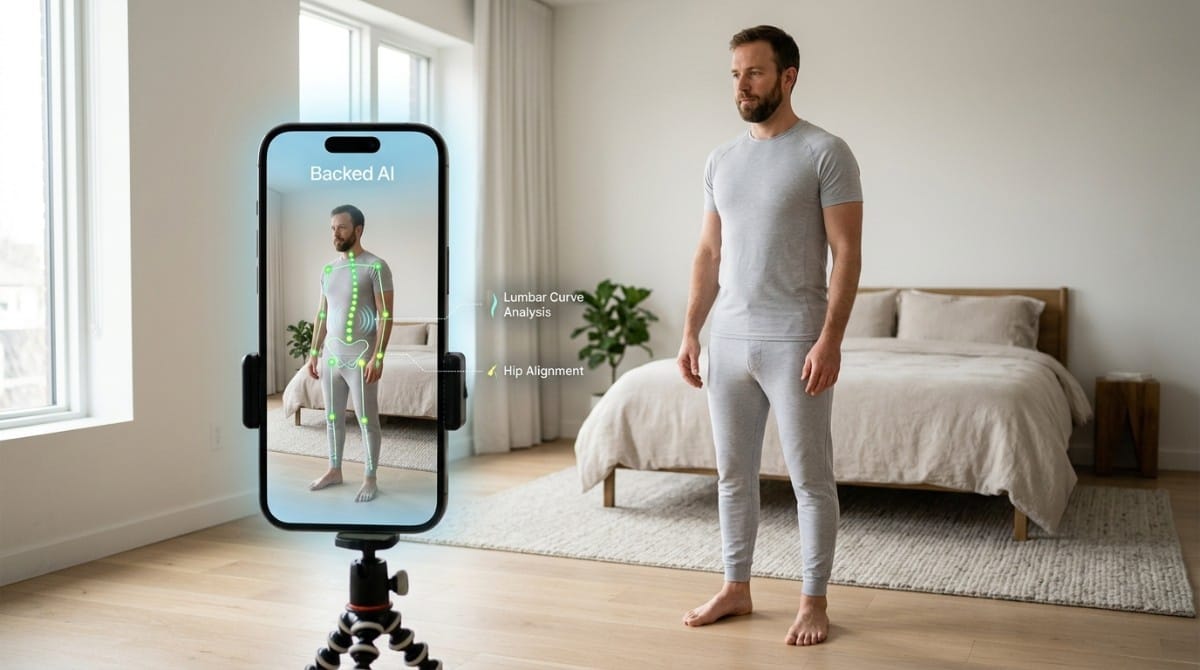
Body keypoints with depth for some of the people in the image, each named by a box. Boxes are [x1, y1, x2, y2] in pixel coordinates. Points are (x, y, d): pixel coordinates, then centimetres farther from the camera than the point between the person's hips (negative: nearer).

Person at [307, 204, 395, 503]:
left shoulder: (376, 266, -11)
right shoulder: (328, 270, 10)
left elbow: (386, 315, -14)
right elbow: (322, 315, 17)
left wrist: (378, 357, -19)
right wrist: (314, 352, 13)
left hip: (361, 357, -6)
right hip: (331, 356, 7)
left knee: (367, 419, 1)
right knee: (333, 416, 14)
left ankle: (370, 478, 12)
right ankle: (334, 470, 28)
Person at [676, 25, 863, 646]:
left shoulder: (825, 152, -6)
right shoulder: (721, 160, 12)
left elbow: (847, 254, -10)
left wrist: (830, 339, -18)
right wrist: (690, 331, 9)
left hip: (794, 343, -6)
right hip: (729, 342, 6)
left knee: (810, 477, 3)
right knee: (733, 473, 13)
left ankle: (813, 600, 16)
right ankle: (735, 588, 26)